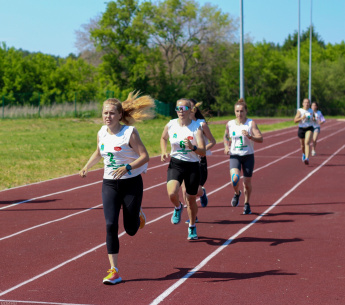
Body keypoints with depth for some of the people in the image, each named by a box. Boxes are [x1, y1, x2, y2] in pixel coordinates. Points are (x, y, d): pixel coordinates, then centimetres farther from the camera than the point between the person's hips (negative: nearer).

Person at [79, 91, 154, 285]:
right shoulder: (101, 133, 3)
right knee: (111, 225, -11)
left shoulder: (130, 133, -13)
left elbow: (144, 156, -15)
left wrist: (127, 168, -28)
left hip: (132, 183, -4)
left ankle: (138, 213, 43)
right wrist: (87, 167, 10)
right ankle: (114, 271, -7)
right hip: (110, 184, 4)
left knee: (131, 230, 4)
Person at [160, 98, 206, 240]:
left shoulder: (196, 126, -9)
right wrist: (163, 152, 5)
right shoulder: (170, 125, -2)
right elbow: (163, 138, 21)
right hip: (175, 164, 1)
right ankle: (178, 208, 12)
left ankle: (192, 227, 36)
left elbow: (203, 152, -14)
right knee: (172, 193, -25)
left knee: (191, 199, 10)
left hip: (193, 166, -1)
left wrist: (193, 147, -33)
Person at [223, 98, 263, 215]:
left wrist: (250, 137, -29)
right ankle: (237, 193, 13)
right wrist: (226, 146, 3)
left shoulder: (251, 123, -6)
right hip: (234, 156, 1)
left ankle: (247, 204, 30)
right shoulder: (230, 124, 2)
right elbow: (226, 136, 21)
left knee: (247, 182, 6)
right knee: (234, 178, -21)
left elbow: (261, 139, -12)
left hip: (248, 156, -1)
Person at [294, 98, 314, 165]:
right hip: (301, 129, 0)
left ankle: (307, 159, -32)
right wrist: (302, 118, -30)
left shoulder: (311, 111, 1)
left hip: (309, 128, 0)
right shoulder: (300, 111, -9)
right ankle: (304, 154, 51)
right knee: (302, 145, 16)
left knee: (307, 142, -23)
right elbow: (295, 120, -15)